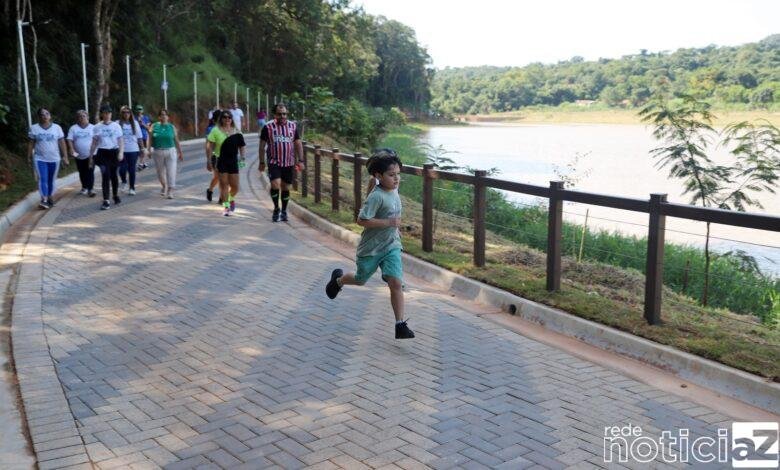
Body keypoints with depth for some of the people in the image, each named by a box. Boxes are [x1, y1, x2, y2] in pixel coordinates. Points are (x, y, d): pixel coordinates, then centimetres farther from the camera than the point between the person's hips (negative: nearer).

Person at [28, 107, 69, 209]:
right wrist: (29, 157, 1)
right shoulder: (34, 128, 1)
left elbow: (62, 143, 2)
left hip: (54, 159, 1)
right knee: (42, 179, -12)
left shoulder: (57, 127, 2)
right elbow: (31, 144, 4)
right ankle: (44, 200, -19)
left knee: (51, 180, 9)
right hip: (40, 159, -1)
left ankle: (49, 197, 22)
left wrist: (65, 156, -2)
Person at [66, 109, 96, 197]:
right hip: (79, 156, 2)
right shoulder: (73, 128, 1)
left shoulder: (93, 127, 1)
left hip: (90, 155, -2)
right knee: (82, 173, 14)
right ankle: (84, 187, 31)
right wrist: (72, 150, -20)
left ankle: (90, 189, -2)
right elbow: (69, 140, -6)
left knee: (90, 172, -5)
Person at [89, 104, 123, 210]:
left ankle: (115, 195, 32)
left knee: (114, 175, 11)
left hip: (114, 152, 1)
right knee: (105, 176, -9)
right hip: (103, 153, -1)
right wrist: (91, 155, 8)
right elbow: (94, 143, 10)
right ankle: (106, 201, -9)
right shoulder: (97, 127, 5)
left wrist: (121, 152, -14)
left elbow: (121, 141, 0)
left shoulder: (116, 126, 3)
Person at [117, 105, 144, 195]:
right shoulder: (118, 123, -1)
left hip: (133, 150, 1)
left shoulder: (135, 123, 5)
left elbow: (139, 137, 8)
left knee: (132, 169, 4)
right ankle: (124, 183, 23)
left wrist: (142, 148, 5)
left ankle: (132, 188, 16)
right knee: (122, 169, -7)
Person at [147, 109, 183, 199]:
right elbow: (150, 139, 1)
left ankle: (170, 191, -7)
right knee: (160, 171, 12)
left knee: (171, 171, -9)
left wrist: (180, 153, 8)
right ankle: (164, 186, 36)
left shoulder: (172, 127, 5)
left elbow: (176, 141, 7)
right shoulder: (154, 126, 4)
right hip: (157, 152, 1)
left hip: (170, 152, -1)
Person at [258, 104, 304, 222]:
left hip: (289, 163, 3)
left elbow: (298, 144, 10)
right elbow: (262, 146, 3)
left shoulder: (293, 126, 6)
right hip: (274, 162, -3)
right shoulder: (268, 127, -2)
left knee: (286, 188, 8)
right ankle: (276, 209, 2)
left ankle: (284, 211, 25)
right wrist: (262, 162, 2)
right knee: (275, 184, -18)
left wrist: (300, 160, 2)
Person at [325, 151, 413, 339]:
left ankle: (401, 326, -8)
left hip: (391, 247, 5)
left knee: (396, 283, -11)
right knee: (361, 280, 19)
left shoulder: (394, 191, 3)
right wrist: (389, 222, -28)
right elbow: (362, 220, -27)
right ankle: (338, 280, 53)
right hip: (371, 248, -5)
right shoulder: (376, 196, -22)